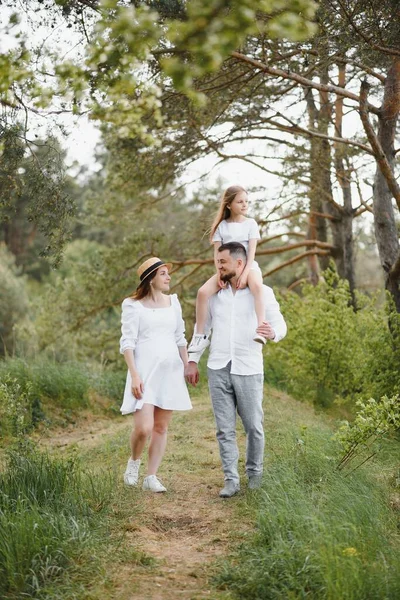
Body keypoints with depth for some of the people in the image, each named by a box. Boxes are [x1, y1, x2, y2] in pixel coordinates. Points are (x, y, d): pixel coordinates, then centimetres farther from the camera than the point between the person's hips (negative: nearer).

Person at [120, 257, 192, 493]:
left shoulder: (173, 302, 12)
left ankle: (151, 477, 15)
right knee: (144, 428, -14)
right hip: (145, 371, -5)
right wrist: (134, 375, -15)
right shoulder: (134, 305, -3)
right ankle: (134, 460, 16)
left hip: (171, 371, 5)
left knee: (161, 427, 5)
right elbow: (127, 342, -7)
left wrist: (188, 366, 13)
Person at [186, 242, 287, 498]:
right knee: (225, 428, 3)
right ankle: (231, 480, 11)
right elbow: (202, 327, 16)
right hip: (218, 369, 3)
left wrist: (272, 333, -26)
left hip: (249, 369, -3)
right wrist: (193, 360, 12)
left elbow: (280, 324, -2)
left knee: (254, 426, 5)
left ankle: (255, 473, 24)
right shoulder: (214, 293, 9)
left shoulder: (262, 292, -1)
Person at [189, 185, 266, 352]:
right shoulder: (221, 226, 8)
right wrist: (219, 274, -14)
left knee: (256, 286, -39)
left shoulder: (250, 223, 4)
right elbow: (217, 253, 2)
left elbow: (252, 251, -6)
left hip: (248, 265, -2)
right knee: (203, 292, -22)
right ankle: (200, 336, -12)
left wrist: (245, 274, -19)